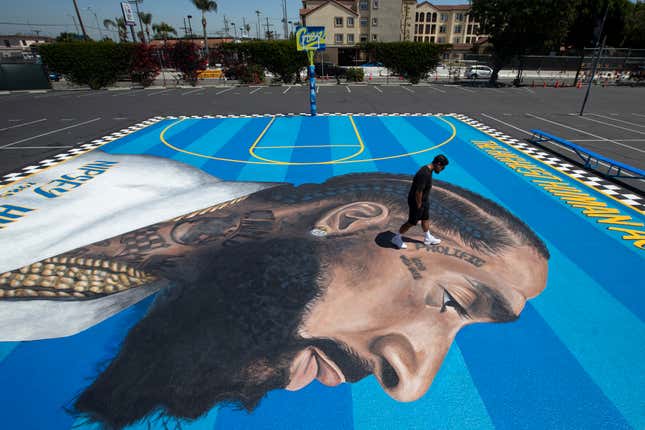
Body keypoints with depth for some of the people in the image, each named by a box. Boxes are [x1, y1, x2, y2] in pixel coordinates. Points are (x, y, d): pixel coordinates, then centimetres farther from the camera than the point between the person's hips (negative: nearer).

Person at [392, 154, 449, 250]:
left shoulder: (428, 170, 0)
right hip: (417, 201, -9)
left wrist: (426, 201, 16)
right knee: (412, 222, 6)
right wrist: (419, 205, -17)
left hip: (424, 200, 9)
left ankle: (428, 238, 42)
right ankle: (396, 238, 23)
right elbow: (418, 192, -29)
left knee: (426, 219, 23)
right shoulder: (424, 174, -31)